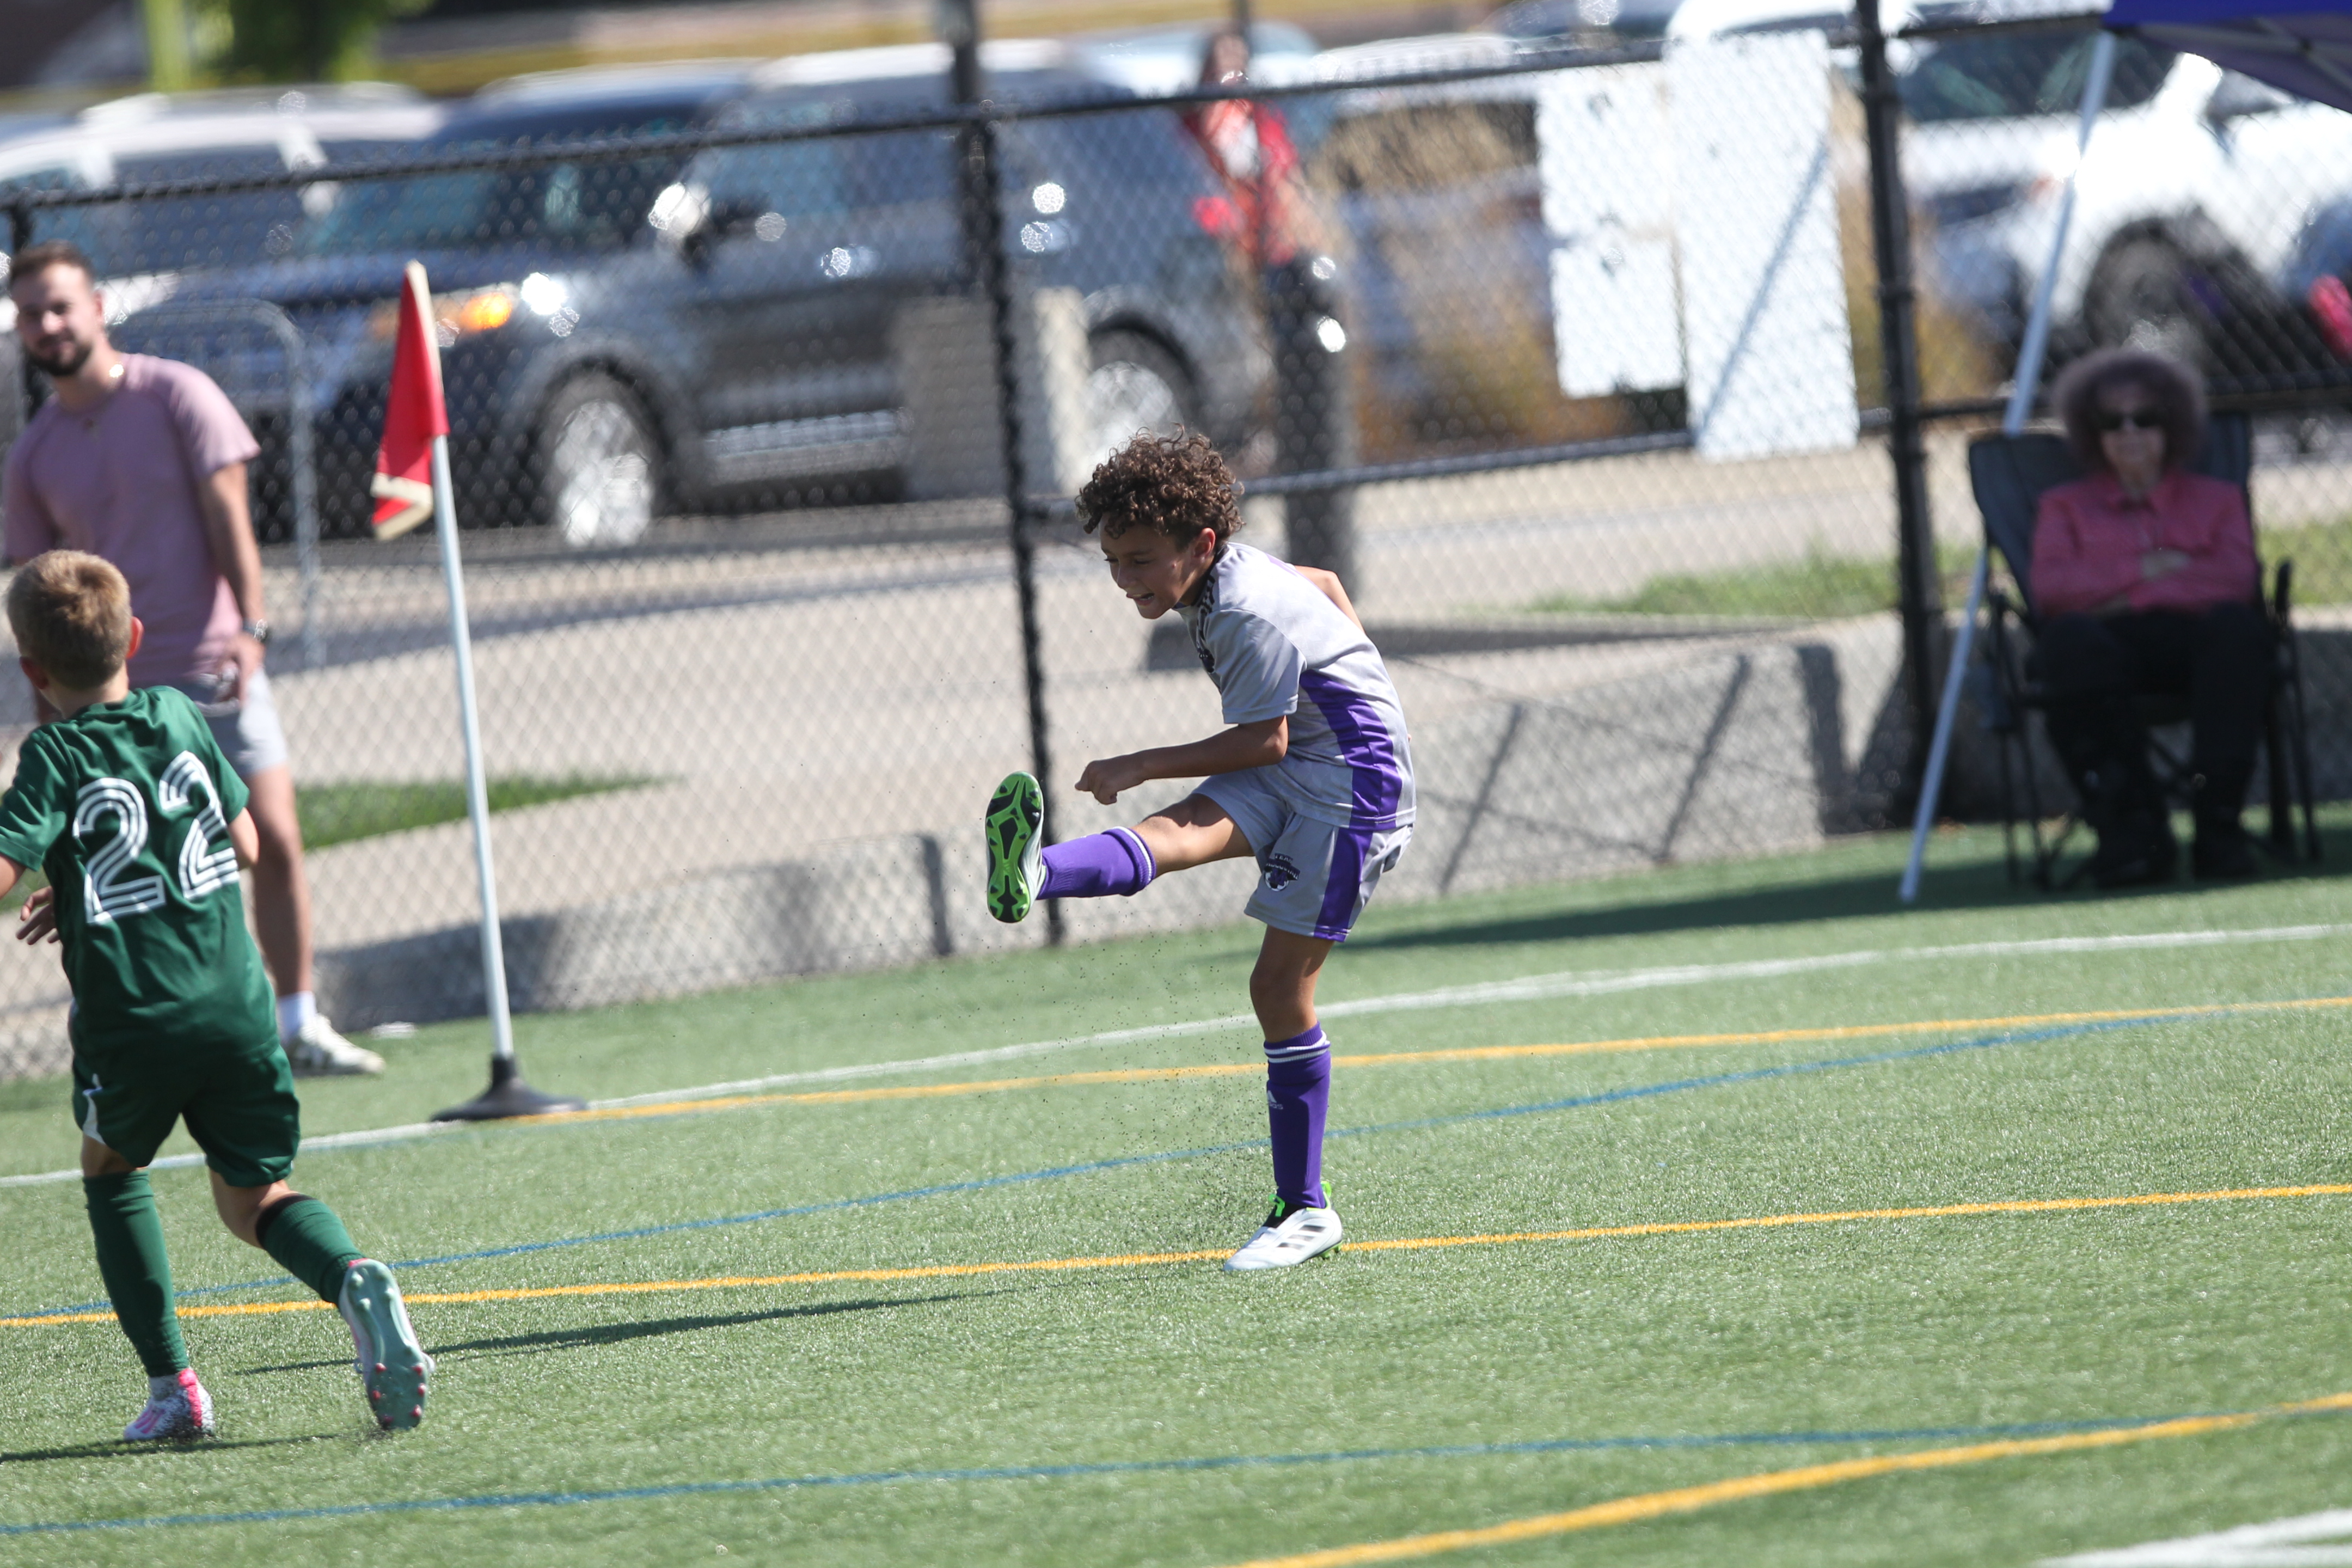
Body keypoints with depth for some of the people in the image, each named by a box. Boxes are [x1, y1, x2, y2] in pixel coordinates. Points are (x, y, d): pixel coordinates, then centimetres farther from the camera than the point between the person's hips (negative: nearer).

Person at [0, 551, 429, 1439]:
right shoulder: (181, 717, 8)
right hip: (236, 1002, 4)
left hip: (131, 1023, -4)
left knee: (110, 1171, 23)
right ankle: (356, 1282, -20)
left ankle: (170, 1385, 14)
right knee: (254, 1200, 13)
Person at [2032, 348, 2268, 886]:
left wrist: (2123, 592, -2)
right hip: (2113, 644, -1)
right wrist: (2148, 569, 1)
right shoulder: (2066, 506, 30)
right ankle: (2130, 820, -39)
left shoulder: (2215, 500, 29)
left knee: (2237, 626, -38)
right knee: (2068, 640, -39)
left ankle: (2217, 817, -42)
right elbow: (2051, 588, 8)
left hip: (2193, 636, 1)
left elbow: (2238, 579, 6)